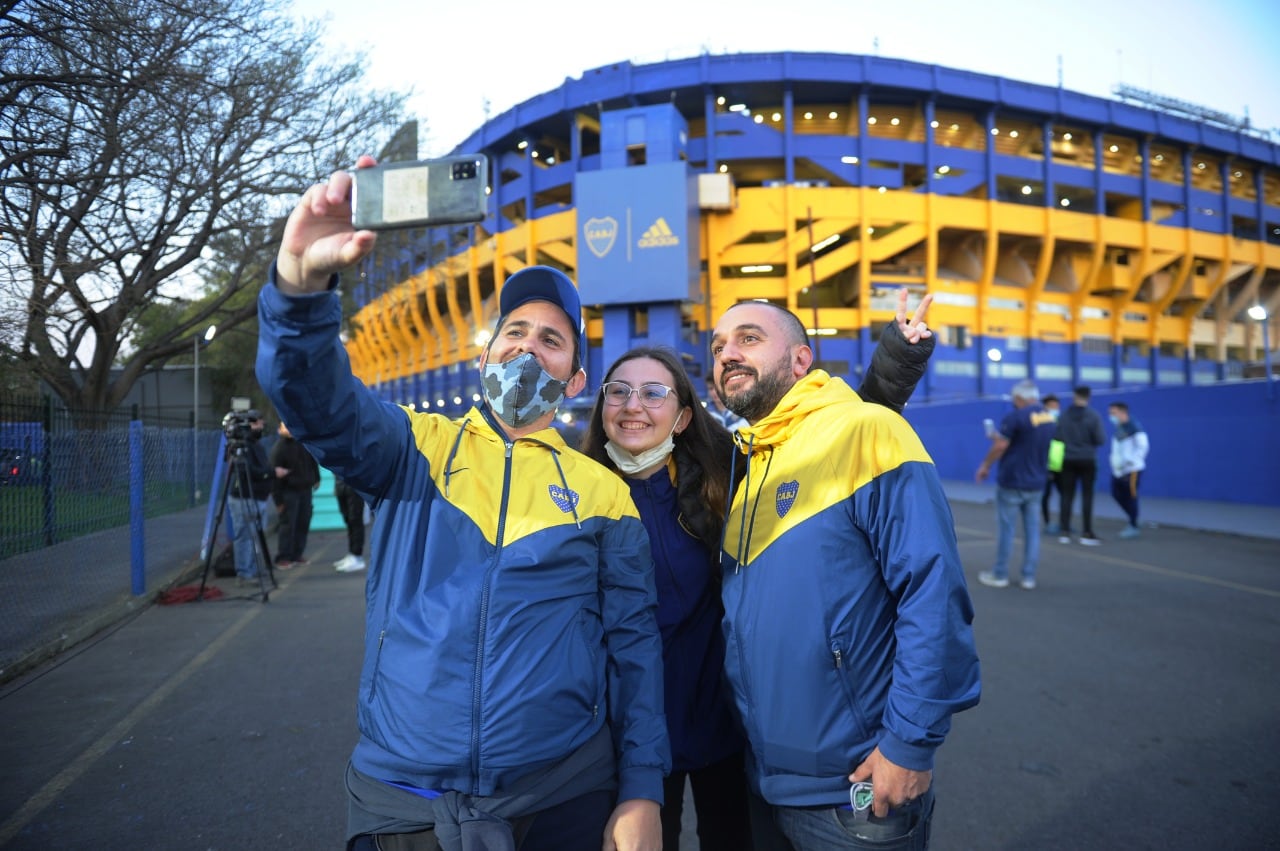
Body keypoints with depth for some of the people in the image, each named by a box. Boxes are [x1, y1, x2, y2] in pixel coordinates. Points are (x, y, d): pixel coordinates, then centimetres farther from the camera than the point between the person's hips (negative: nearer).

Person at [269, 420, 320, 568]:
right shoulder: (278, 448, -13)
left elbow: (313, 459, 20)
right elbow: (275, 476, -13)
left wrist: (316, 478, 17)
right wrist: (278, 500, -14)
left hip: (305, 489, 6)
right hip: (289, 491, -6)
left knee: (303, 523, 8)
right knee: (287, 524, -6)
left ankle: (296, 555, 18)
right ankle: (283, 558, 1)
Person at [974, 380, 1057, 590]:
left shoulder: (1015, 417, -17)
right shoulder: (1048, 417, 7)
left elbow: (1000, 446, -15)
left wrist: (985, 466, 0)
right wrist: (1000, 437, 22)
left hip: (1012, 483, -7)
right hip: (1037, 483, 7)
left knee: (1006, 529, 2)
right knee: (1032, 529, 9)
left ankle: (1000, 575, 11)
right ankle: (1029, 577, 12)